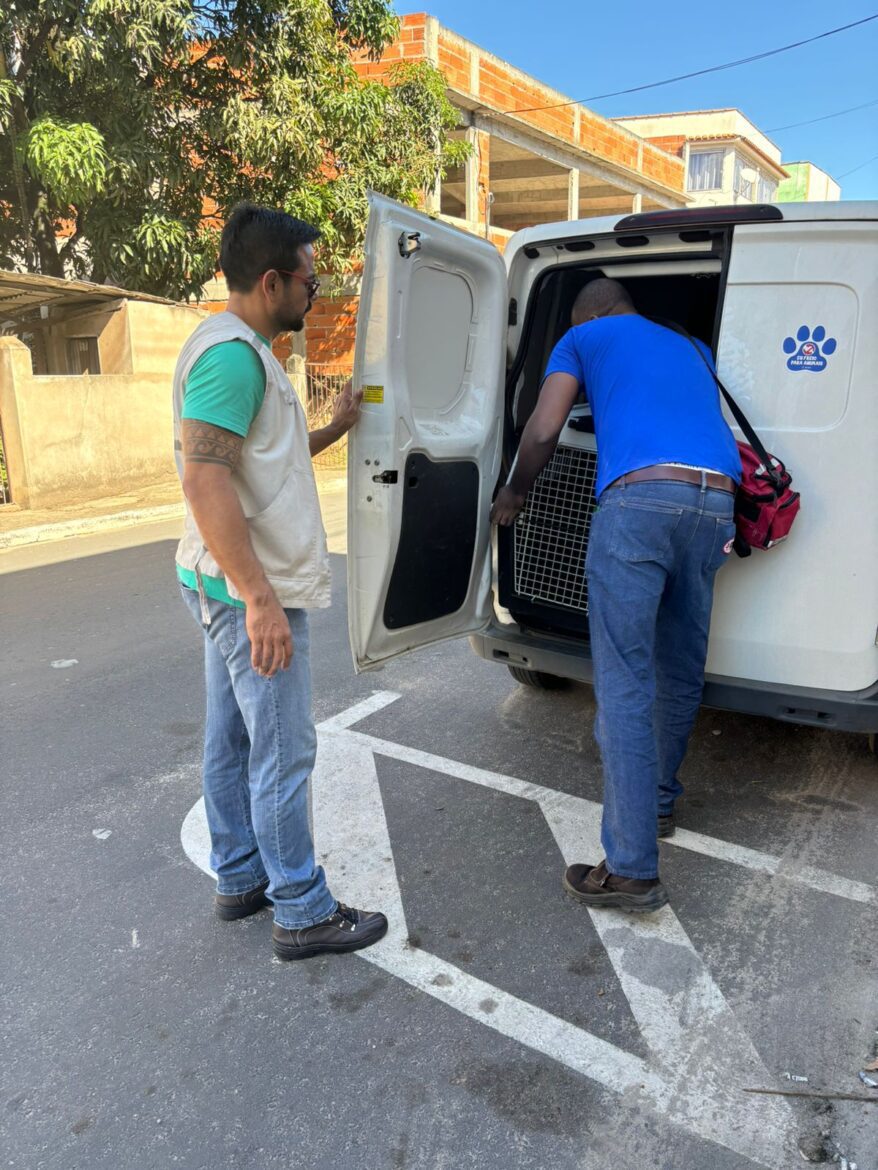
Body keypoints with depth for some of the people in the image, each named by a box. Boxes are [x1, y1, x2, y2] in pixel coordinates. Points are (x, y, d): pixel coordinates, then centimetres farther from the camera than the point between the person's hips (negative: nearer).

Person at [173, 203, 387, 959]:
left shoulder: (240, 349, 16)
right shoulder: (233, 352, -18)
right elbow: (205, 479, -26)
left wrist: (335, 430, 21)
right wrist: (261, 599, -28)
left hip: (230, 586, 11)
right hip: (251, 589, -11)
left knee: (233, 740, 17)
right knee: (283, 750, -1)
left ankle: (241, 879, 32)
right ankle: (303, 914, 13)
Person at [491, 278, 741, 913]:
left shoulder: (583, 338, 19)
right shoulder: (690, 348, 34)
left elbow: (543, 432, 8)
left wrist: (514, 493, 23)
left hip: (641, 498, -6)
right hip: (717, 503, 6)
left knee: (625, 686, -5)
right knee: (680, 673, 18)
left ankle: (633, 870, -4)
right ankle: (658, 801, 36)